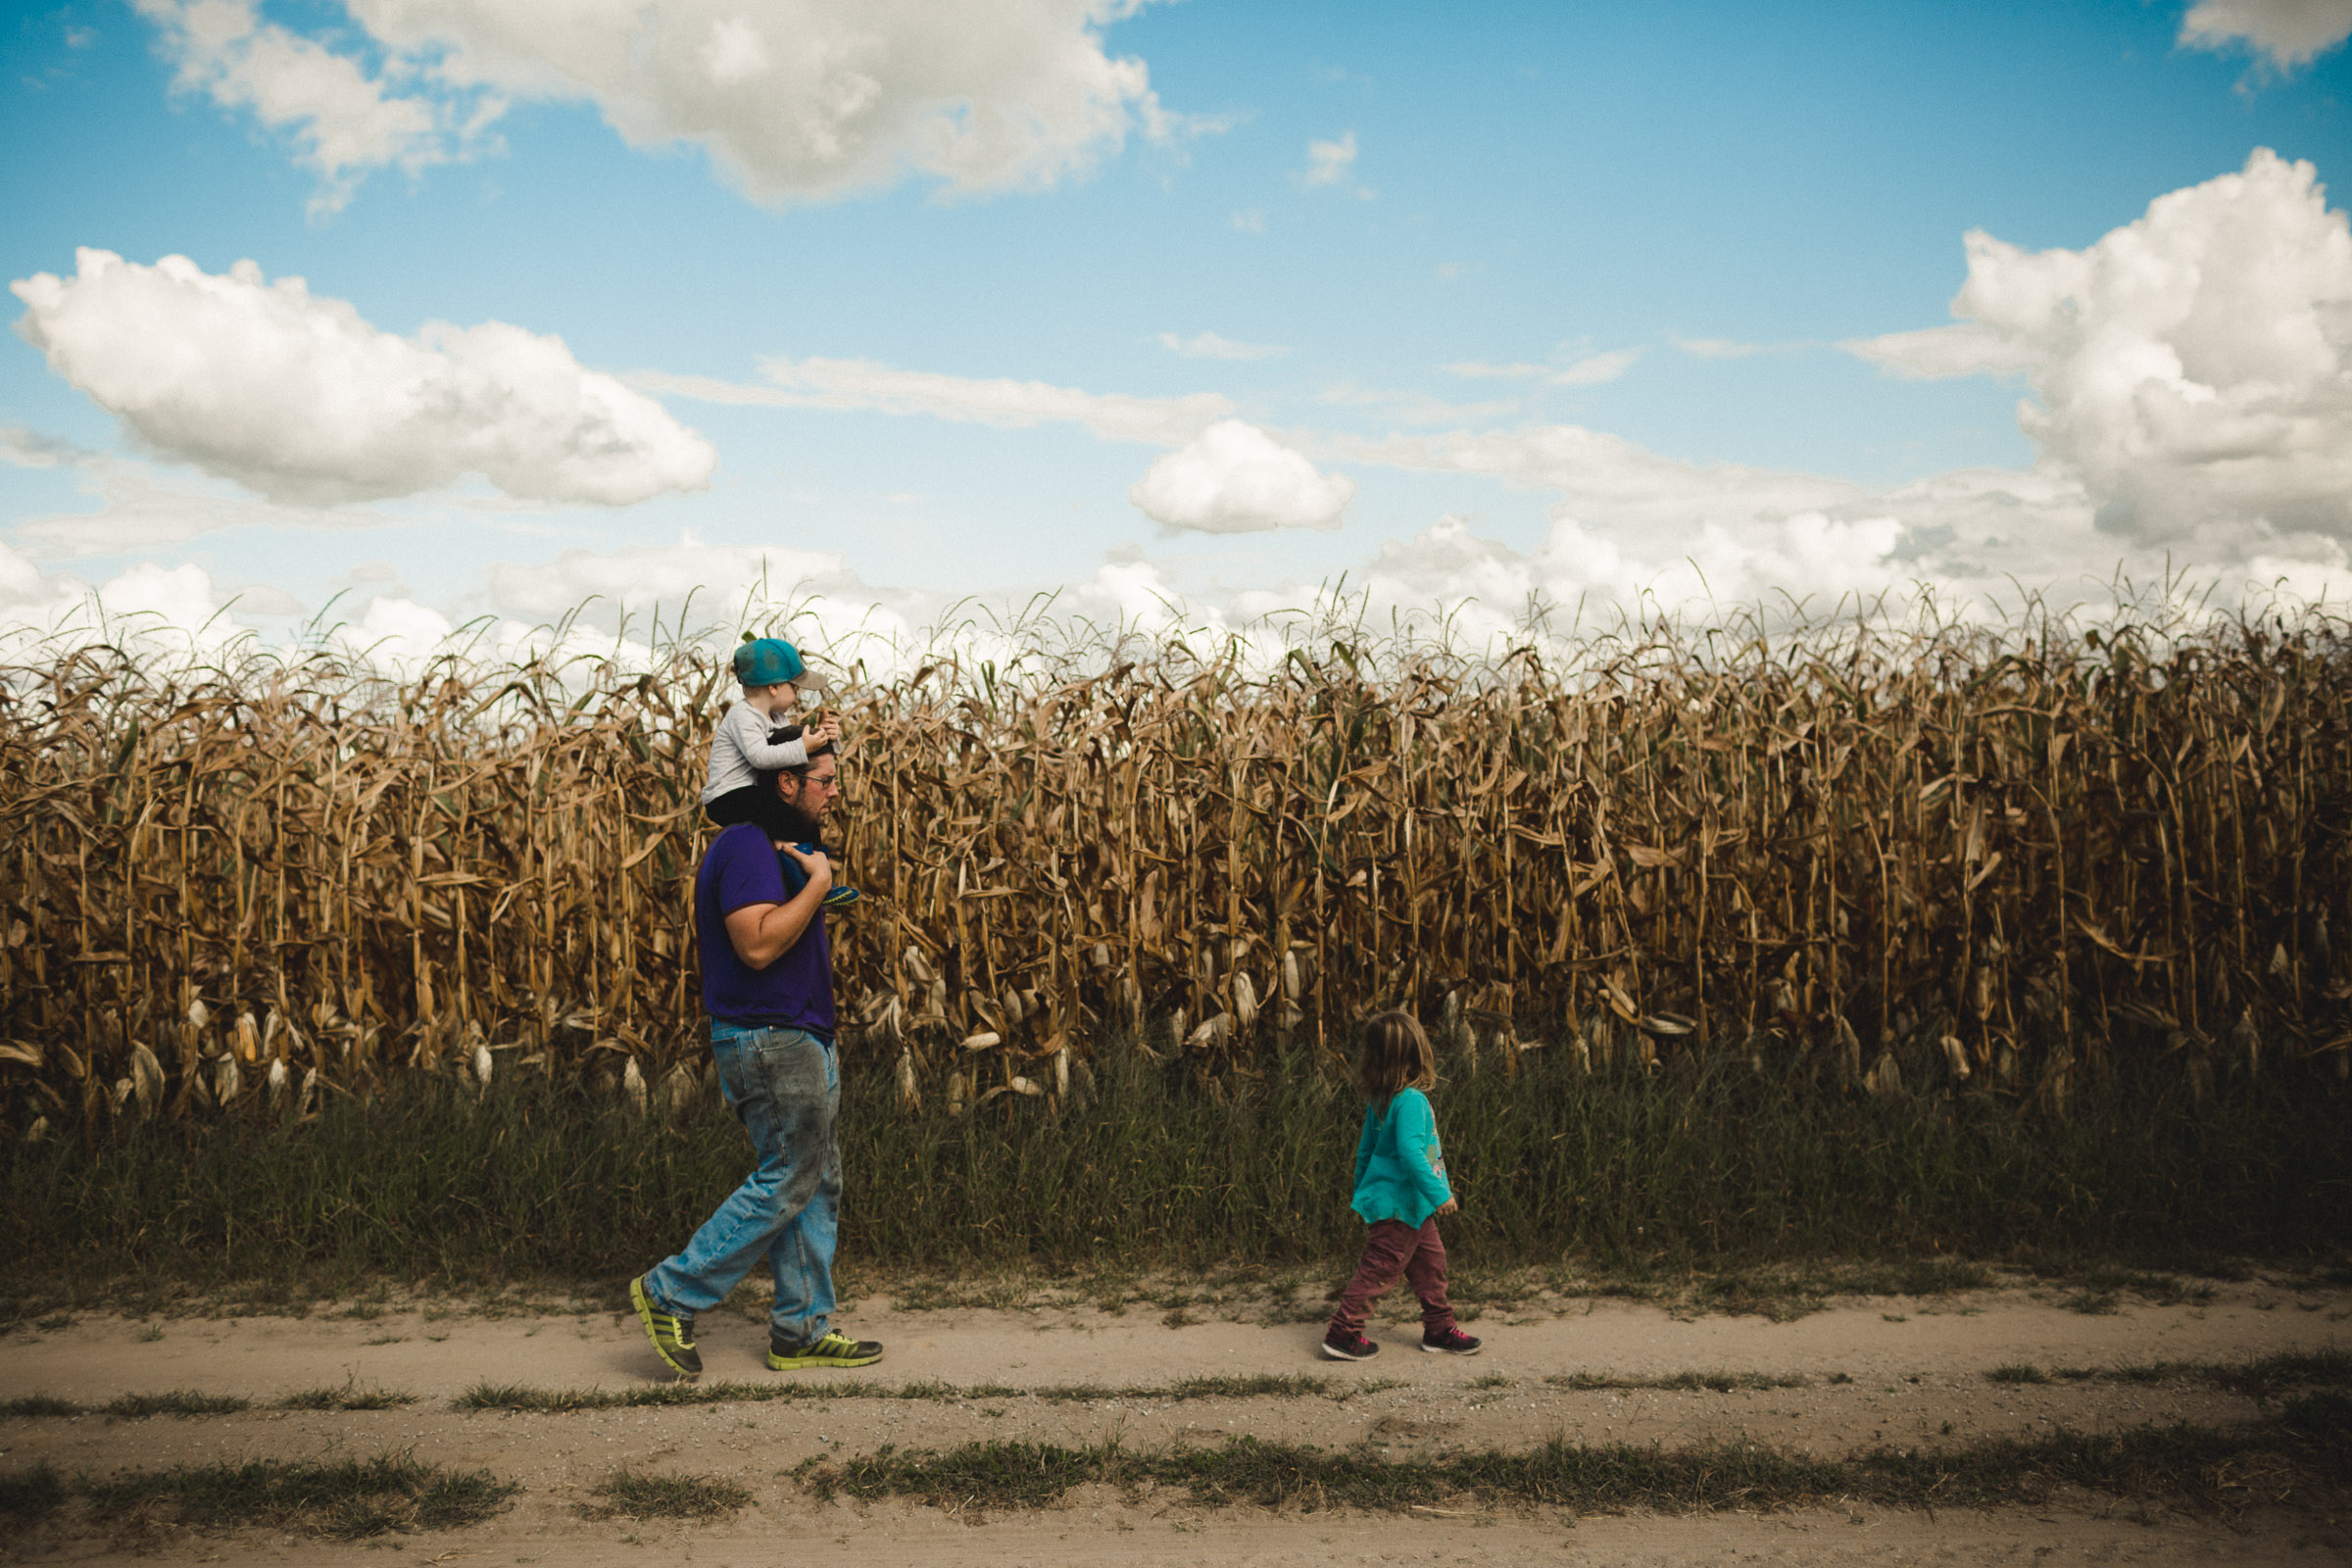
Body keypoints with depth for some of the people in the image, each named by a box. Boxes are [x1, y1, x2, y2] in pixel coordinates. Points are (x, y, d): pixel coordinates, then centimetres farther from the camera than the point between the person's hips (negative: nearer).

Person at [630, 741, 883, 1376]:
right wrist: (818, 880, -20)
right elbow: (759, 944, -27)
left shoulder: (779, 847, 17)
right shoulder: (747, 847, -16)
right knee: (788, 1181, -6)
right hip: (769, 1043, -11)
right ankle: (670, 1293, 5)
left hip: (801, 1040, 11)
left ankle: (802, 1328, 19)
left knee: (817, 1183, 12)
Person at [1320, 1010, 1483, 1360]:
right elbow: (1410, 1151, -30)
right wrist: (1439, 1194, -26)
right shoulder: (1411, 1100, -23)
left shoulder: (1379, 1099, 5)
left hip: (1410, 1204, 9)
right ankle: (1342, 1334, 7)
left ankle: (1439, 1329, 26)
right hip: (1398, 1204, -9)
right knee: (1378, 1270, 0)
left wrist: (1362, 1189, 24)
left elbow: (1366, 1149, 14)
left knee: (1430, 1260, 17)